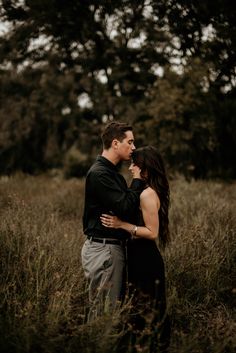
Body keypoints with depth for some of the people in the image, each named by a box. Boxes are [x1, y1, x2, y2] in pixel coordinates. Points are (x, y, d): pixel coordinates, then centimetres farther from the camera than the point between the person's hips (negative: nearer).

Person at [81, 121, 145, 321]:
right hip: (103, 249, -10)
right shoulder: (99, 173, -16)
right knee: (103, 311, -5)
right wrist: (138, 180, -13)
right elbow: (124, 207, -22)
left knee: (116, 303, 14)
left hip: (115, 246, 10)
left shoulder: (112, 173, 17)